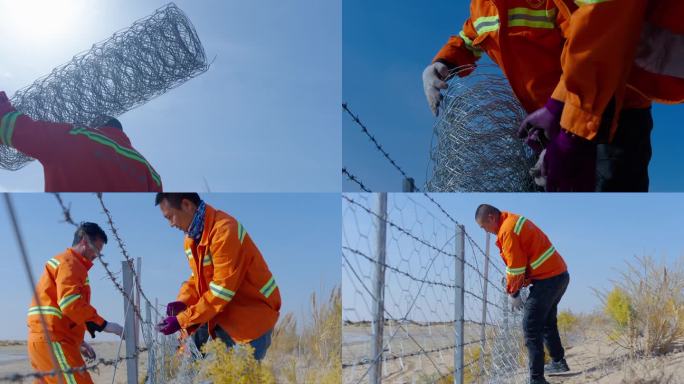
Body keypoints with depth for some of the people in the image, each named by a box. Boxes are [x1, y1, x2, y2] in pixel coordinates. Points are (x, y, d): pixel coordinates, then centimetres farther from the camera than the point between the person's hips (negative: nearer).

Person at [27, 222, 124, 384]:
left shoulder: (60, 261, 26)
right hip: (53, 340, -10)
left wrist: (78, 342, 25)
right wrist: (103, 324, -19)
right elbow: (70, 302, -22)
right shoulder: (70, 262, -6)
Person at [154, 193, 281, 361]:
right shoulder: (192, 236, 5)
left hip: (253, 312, -8)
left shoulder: (224, 231, -25)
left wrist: (181, 320, -23)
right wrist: (182, 302, -6)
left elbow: (221, 290, -26)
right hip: (224, 314, 8)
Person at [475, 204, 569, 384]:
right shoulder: (516, 220, 12)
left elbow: (516, 267, -16)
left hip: (548, 280, -10)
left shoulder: (507, 230, -18)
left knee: (531, 328, -6)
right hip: (560, 274, 10)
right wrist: (514, 286, 11)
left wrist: (513, 293, -1)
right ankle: (559, 362, 40)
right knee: (547, 322, 25)